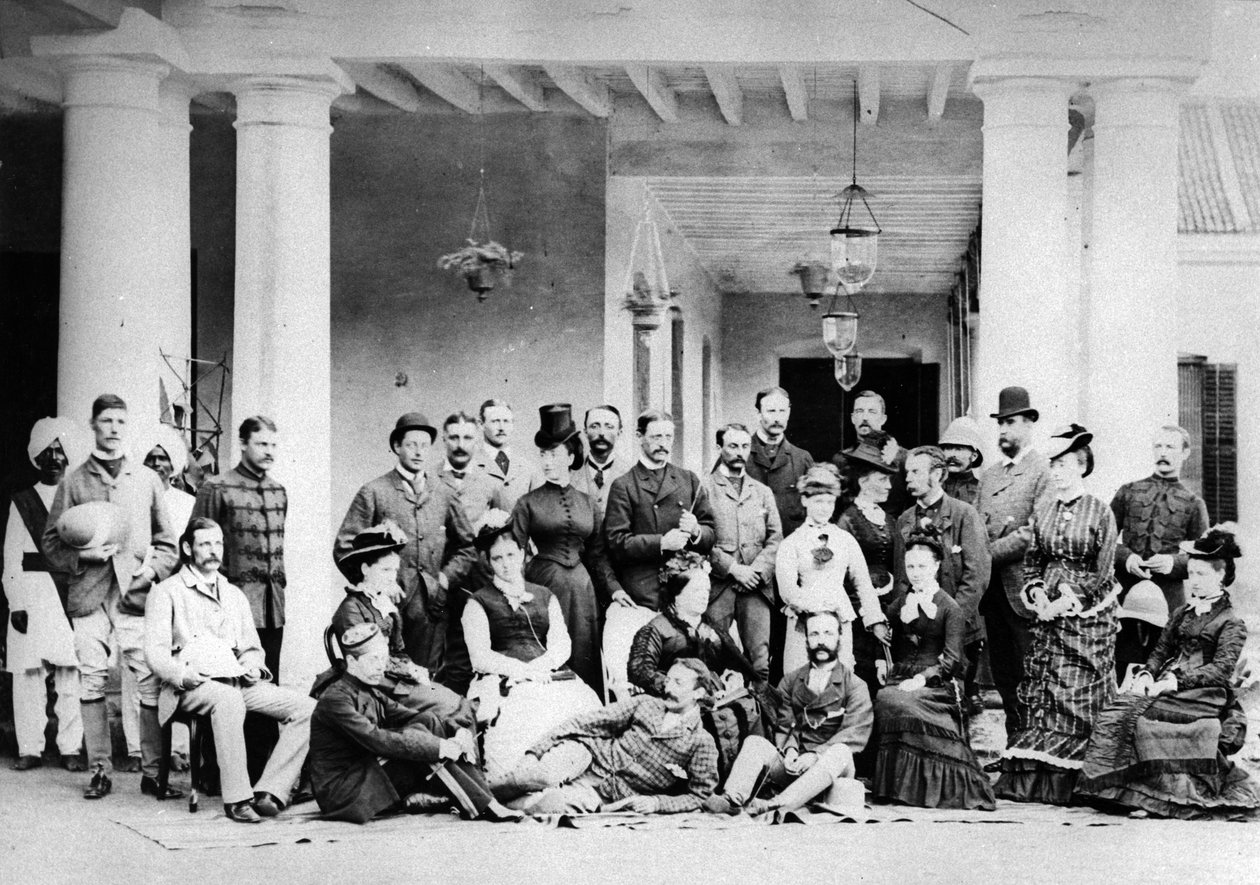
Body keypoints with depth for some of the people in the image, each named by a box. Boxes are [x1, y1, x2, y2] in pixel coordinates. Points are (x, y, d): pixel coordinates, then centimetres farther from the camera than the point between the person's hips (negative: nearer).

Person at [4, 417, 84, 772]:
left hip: (72, 593, 0)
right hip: (32, 593, 0)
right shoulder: (22, 502, 12)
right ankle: (30, 748, 4)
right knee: (28, 673, -2)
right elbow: (12, 556, 7)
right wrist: (16, 602, -3)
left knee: (72, 674, -5)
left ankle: (71, 748, 1)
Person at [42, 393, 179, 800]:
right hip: (89, 597, 0)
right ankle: (98, 771, 7)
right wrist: (81, 557, -7)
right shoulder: (74, 481, 10)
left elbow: (167, 541, 16)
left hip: (136, 596, 0)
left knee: (151, 683, -7)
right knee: (91, 683, -1)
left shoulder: (147, 480, 14)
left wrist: (153, 570, -2)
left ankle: (153, 771, -2)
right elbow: (50, 542, 10)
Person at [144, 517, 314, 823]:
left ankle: (269, 793, -26)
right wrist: (181, 674, -21)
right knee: (228, 699, -42)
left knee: (307, 709, -18)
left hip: (239, 681, 6)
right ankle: (236, 798, -40)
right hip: (192, 685, -6)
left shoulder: (234, 595, 27)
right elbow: (156, 652, -1)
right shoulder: (166, 593, 10)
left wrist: (252, 666, 1)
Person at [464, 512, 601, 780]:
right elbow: (480, 658, 2)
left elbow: (563, 647, 12)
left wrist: (535, 667, -10)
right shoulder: (479, 604, 16)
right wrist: (522, 671, -12)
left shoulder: (546, 597, 26)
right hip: (505, 686, -3)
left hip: (554, 680, 3)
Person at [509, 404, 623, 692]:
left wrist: (614, 588, 3)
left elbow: (598, 554, 14)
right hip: (543, 584, -3)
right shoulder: (529, 503, 3)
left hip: (581, 586, 3)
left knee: (584, 660, 2)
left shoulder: (588, 503, 12)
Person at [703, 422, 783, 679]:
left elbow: (775, 540, 11)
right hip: (717, 586, -3)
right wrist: (732, 569, -11)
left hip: (757, 587, 3)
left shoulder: (763, 492, 18)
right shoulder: (704, 489, 4)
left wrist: (757, 571, -5)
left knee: (760, 661, -2)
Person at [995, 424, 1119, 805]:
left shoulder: (1099, 513, -5)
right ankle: (1028, 777, 4)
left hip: (1087, 614, -5)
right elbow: (1032, 560, 16)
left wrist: (1069, 601, -13)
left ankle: (1066, 781, -2)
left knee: (1078, 698, -4)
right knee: (1040, 695, 2)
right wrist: (1036, 592, -2)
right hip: (1048, 613, 5)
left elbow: (1102, 573, -8)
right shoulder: (1043, 511, 10)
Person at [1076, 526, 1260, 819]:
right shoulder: (1183, 611, 21)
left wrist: (1175, 681, -20)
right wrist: (1147, 675, -1)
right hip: (1169, 684, 7)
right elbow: (1162, 649, 21)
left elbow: (1221, 668, -12)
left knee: (1143, 718, -32)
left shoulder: (1231, 623, -1)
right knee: (1114, 715, -21)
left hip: (1203, 694, -7)